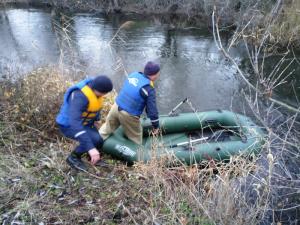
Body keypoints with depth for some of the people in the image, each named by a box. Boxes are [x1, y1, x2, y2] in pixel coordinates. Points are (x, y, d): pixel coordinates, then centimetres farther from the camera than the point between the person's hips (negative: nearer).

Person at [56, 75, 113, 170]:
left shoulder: (95, 88, -12)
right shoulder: (80, 96, -37)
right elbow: (74, 123, -47)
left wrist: (95, 119, 8)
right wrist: (90, 147, -52)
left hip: (83, 122, 8)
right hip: (69, 125, -8)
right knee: (96, 140, -26)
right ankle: (73, 157, -3)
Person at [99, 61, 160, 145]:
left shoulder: (133, 74, 2)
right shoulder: (149, 89, -16)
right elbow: (152, 110, -14)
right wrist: (156, 126, 0)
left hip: (116, 107, 6)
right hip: (129, 115, -6)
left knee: (107, 127, 29)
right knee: (136, 139, 17)